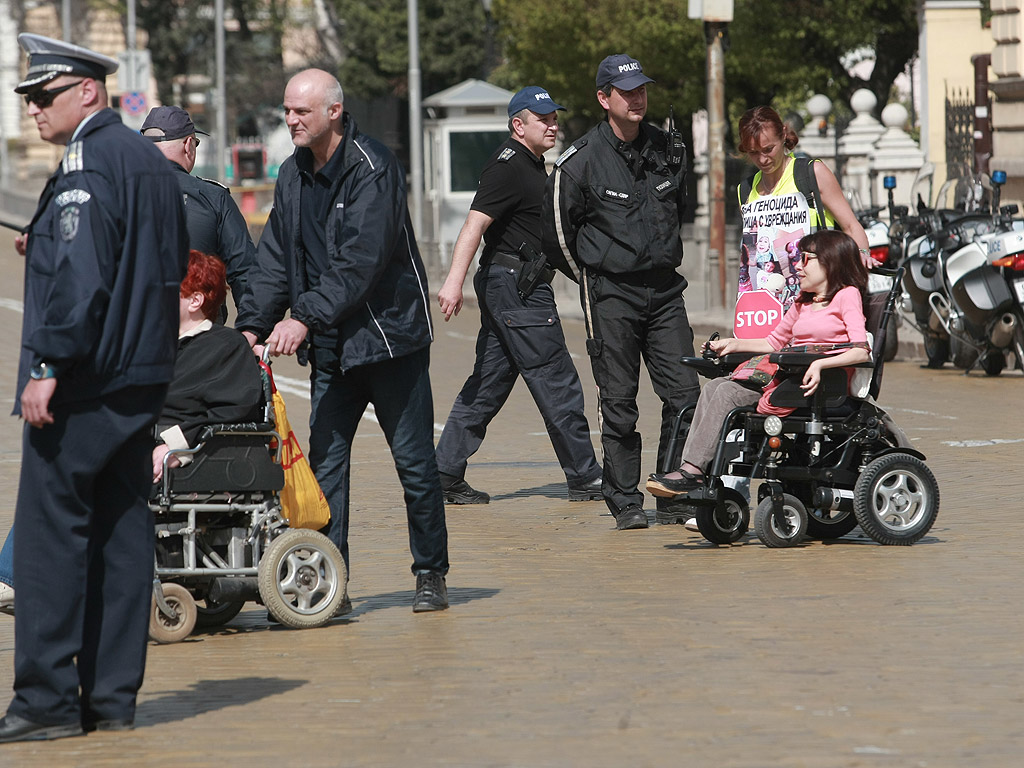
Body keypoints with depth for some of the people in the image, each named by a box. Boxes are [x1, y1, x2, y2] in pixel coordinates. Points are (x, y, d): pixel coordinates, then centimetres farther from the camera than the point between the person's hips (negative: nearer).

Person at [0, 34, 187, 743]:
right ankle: (112, 696, 11)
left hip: (83, 383, -9)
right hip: (143, 378, 9)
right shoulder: (150, 161, 15)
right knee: (122, 531, 9)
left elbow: (81, 276, -21)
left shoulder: (87, 162, -13)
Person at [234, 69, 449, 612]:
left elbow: (359, 261, -23)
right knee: (324, 460, 0)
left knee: (413, 459, 2)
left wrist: (306, 317, -29)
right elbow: (275, 257, 10)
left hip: (389, 334, -6)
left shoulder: (371, 169, -15)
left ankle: (430, 573, 13)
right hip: (330, 344, 6)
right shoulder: (293, 175, 8)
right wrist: (253, 324, -3)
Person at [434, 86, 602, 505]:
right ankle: (584, 479, 1)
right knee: (557, 384, -5)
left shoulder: (533, 165, 18)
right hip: (516, 286, -10)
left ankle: (445, 474, 8)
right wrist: (454, 281, -33)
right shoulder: (508, 166, -14)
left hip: (510, 286, 10)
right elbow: (475, 223, -24)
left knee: (489, 384, 9)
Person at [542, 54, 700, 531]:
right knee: (618, 403, -1)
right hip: (611, 297, -4)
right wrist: (595, 280, 8)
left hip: (665, 290, 4)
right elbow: (557, 236, 0)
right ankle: (626, 503, 6)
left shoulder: (668, 151, 8)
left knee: (684, 394, -4)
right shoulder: (580, 161, -6)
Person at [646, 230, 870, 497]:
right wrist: (733, 344, 17)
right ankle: (689, 467, -22)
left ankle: (694, 470, -22)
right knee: (714, 387, -11)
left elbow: (861, 351, -15)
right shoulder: (803, 302, 26)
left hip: (819, 384, -9)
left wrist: (820, 364, -28)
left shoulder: (847, 295, -2)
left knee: (727, 393, -22)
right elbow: (774, 342, 30)